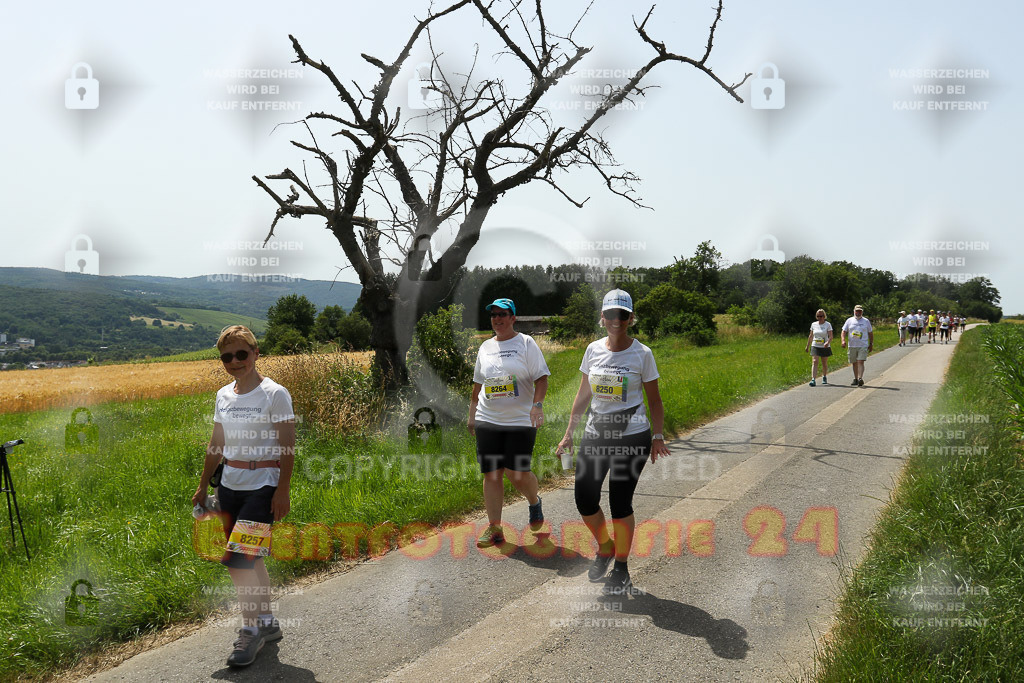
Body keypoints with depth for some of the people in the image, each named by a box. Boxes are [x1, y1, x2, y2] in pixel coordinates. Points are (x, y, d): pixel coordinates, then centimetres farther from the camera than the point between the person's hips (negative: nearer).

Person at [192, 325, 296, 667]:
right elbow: (217, 445, 18)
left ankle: (251, 630, 2)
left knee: (239, 561, -13)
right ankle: (267, 623, 25)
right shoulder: (224, 396, 10)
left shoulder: (275, 394, -9)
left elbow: (288, 447, -10)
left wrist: (282, 491, -14)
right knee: (249, 560, 10)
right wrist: (203, 485, 19)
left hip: (262, 486, -6)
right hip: (230, 485, 6)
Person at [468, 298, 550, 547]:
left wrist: (537, 404, -19)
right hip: (487, 421, 4)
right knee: (491, 474, 1)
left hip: (520, 421, -4)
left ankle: (534, 501, 27)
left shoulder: (526, 343, 1)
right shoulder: (485, 347, 14)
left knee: (518, 473, -6)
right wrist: (472, 415, 20)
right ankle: (494, 528, 9)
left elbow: (541, 378, -4)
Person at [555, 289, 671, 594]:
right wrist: (569, 433, 10)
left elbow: (654, 400, 3)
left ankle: (621, 569, 17)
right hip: (595, 434, 4)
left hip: (632, 437, -4)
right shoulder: (594, 349, 5)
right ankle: (605, 547, 31)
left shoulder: (642, 354, -4)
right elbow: (583, 394, 12)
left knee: (620, 503, -1)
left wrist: (657, 436, -6)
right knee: (585, 501, 2)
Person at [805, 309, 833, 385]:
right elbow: (810, 336, 15)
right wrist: (807, 346, 15)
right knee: (814, 362, -14)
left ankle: (824, 377, 35)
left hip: (825, 347, -1)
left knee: (824, 363, 11)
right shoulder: (813, 324, 6)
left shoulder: (828, 324, -3)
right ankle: (813, 379, -22)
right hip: (815, 346, 1)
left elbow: (830, 336, -10)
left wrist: (827, 342, -29)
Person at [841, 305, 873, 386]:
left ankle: (860, 379, -22)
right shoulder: (849, 320, 8)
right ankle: (855, 379, 19)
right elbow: (844, 332, 7)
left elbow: (870, 333, 14)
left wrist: (871, 344, 11)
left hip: (863, 346, -2)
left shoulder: (866, 321, 8)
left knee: (860, 362, -14)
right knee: (854, 363, 8)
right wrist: (843, 340, -10)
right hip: (852, 346, 2)